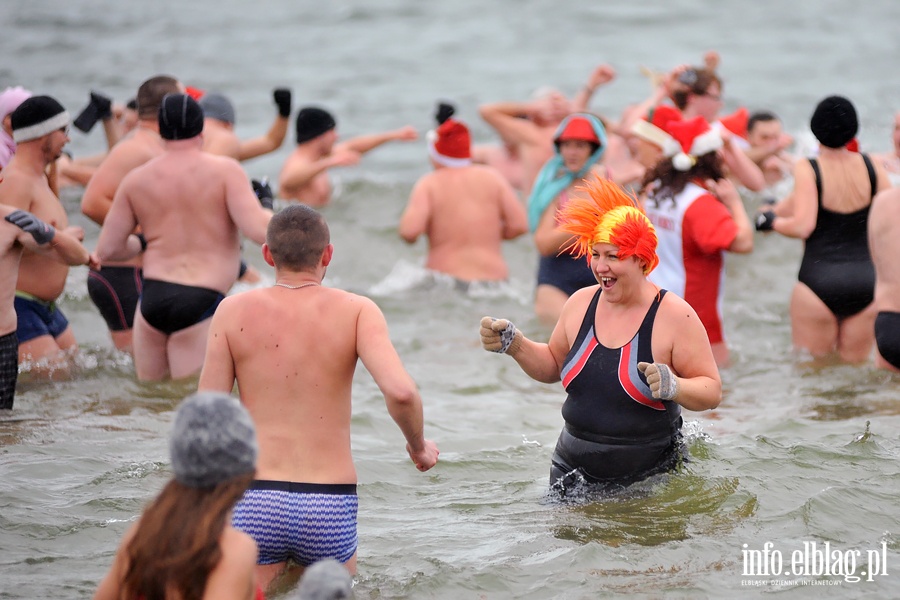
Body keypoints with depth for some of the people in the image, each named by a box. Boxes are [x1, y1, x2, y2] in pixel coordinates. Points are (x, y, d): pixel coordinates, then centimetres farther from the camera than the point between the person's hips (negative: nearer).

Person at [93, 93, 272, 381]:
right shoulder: (224, 170, -2)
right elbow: (258, 230, -11)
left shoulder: (136, 180, 9)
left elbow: (107, 250, 10)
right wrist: (271, 211, 10)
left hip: (152, 297, 4)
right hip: (201, 302, -4)